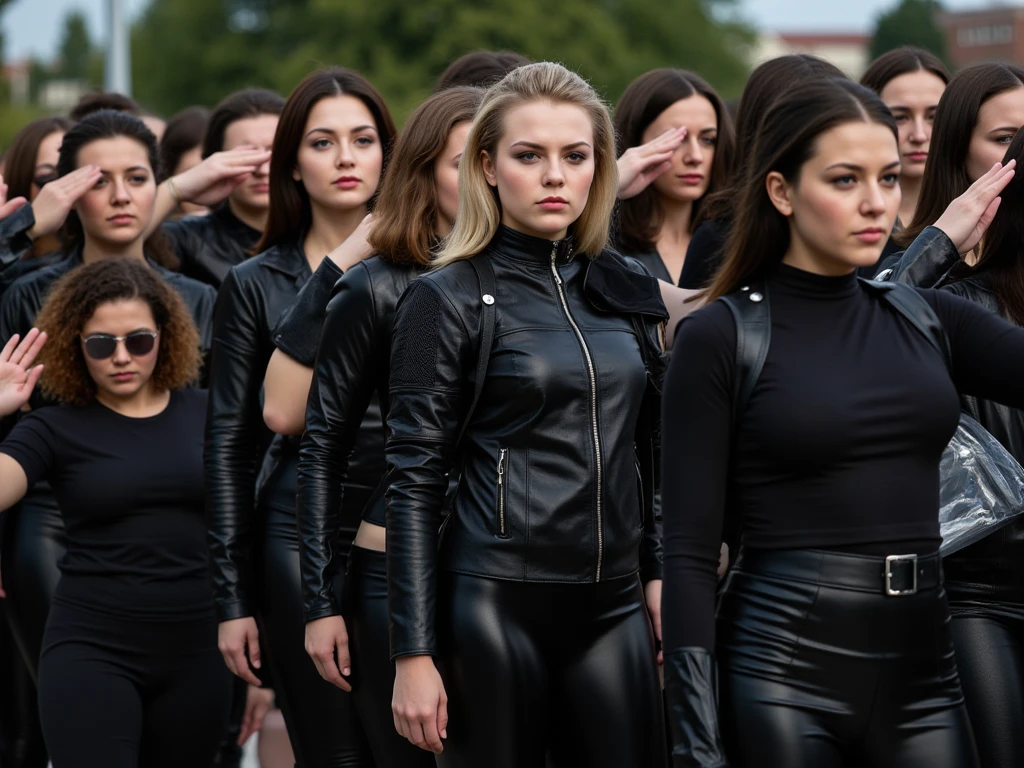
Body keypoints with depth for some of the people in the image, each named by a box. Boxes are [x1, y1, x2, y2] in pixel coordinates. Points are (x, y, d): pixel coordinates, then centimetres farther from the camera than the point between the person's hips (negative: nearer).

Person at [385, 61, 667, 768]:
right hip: (496, 602, -4)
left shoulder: (627, 288, 11)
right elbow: (414, 484, -6)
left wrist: (660, 576, 9)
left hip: (614, 604, 4)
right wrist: (414, 654, -10)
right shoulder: (449, 299, -4)